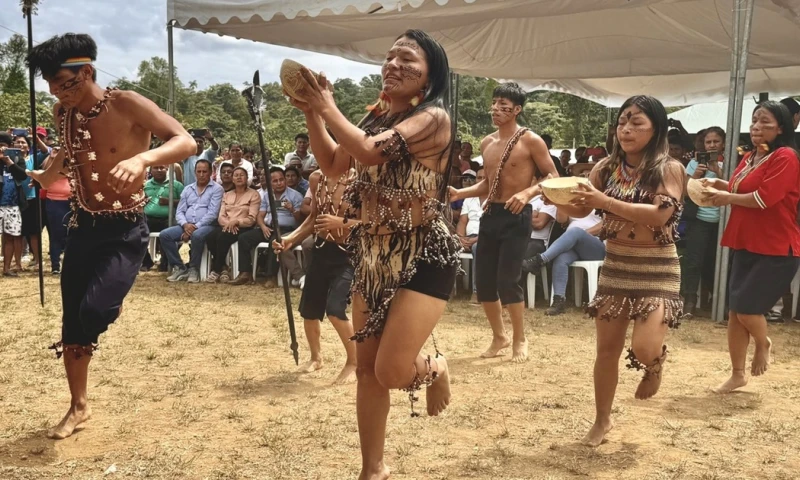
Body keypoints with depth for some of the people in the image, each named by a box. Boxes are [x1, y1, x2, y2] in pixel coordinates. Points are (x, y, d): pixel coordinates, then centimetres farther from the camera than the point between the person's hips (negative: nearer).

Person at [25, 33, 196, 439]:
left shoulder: (126, 106, -16)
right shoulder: (63, 114, 2)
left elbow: (186, 142, -25)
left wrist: (143, 158, -40)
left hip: (125, 232, -6)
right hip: (82, 226, 6)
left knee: (93, 312, -25)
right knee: (72, 324, 10)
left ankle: (111, 297, 13)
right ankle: (78, 407, 29)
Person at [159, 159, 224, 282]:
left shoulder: (217, 189, 0)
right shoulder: (187, 189, 17)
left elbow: (212, 213, -10)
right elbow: (179, 211, 11)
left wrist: (195, 227, -18)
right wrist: (185, 224, -11)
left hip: (206, 226, -5)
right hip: (186, 225, 5)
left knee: (197, 235, -38)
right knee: (164, 235, -16)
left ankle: (194, 269, -18)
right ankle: (180, 268, -9)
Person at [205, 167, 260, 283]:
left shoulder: (253, 194, 3)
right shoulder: (227, 195, 20)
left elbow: (251, 219, -6)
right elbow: (221, 216, 10)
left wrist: (236, 221, -21)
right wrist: (228, 223, -13)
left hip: (243, 228, -5)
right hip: (226, 226, 5)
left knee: (222, 237, -34)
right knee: (210, 237, -27)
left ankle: (216, 270, -21)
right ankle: (222, 268, -15)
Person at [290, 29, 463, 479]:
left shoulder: (433, 117, -13)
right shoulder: (378, 116, 10)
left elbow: (370, 152, -25)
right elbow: (333, 165, 16)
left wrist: (329, 108, -12)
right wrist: (312, 113, 5)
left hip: (424, 258, -7)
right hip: (374, 258, 7)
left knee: (391, 371, -12)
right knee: (367, 369, 10)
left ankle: (434, 369, 26)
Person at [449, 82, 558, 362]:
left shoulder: (530, 141, -6)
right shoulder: (487, 144, 12)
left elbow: (553, 177, -7)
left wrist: (528, 193, -23)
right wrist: (460, 193, 6)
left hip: (516, 216, -6)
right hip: (490, 215, 7)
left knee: (507, 280, -9)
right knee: (483, 280, 6)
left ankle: (520, 339, 13)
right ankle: (499, 337, 25)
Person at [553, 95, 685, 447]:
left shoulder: (669, 169, -10)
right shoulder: (607, 168, 3)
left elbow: (659, 215, -24)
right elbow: (581, 210, 6)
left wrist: (606, 202, -29)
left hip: (656, 269, -4)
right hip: (614, 265, 4)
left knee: (644, 349, -16)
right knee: (607, 348, 8)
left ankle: (655, 366, 24)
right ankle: (602, 420, 27)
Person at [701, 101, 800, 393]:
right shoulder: (750, 157, 12)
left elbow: (764, 198, -23)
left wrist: (727, 198, -9)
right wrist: (720, 185, 7)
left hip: (776, 249, -8)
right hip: (745, 245, 8)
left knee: (746, 308, -8)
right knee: (735, 311, 8)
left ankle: (763, 344, 26)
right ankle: (737, 375, 21)